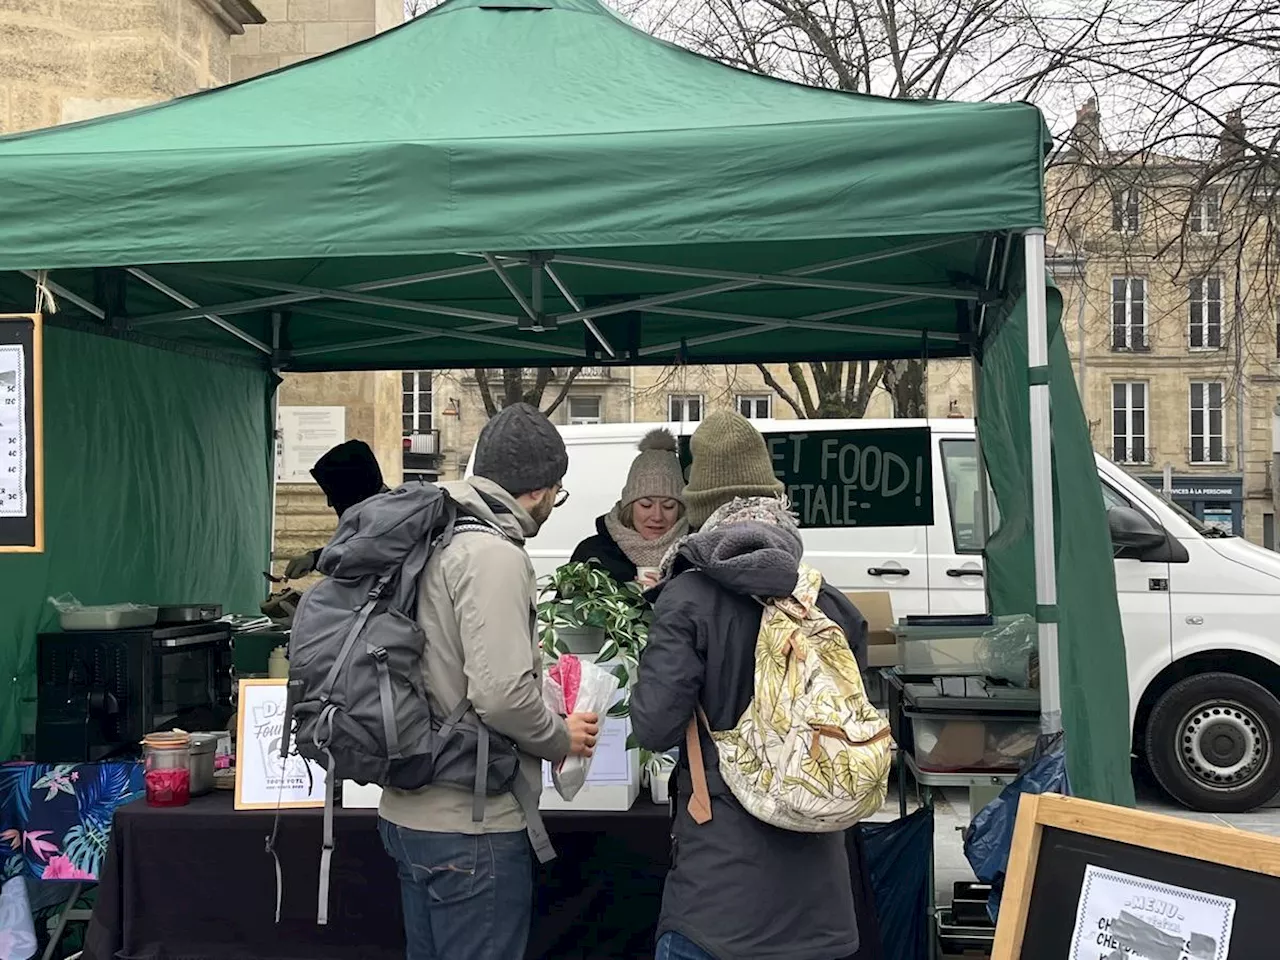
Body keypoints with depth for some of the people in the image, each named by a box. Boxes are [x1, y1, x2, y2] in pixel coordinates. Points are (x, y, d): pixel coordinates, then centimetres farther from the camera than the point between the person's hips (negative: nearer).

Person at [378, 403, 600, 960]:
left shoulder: (436, 539, 10)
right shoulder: (493, 554, -18)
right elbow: (501, 694, -26)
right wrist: (562, 739, -8)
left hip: (410, 811, 9)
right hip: (469, 828, -9)